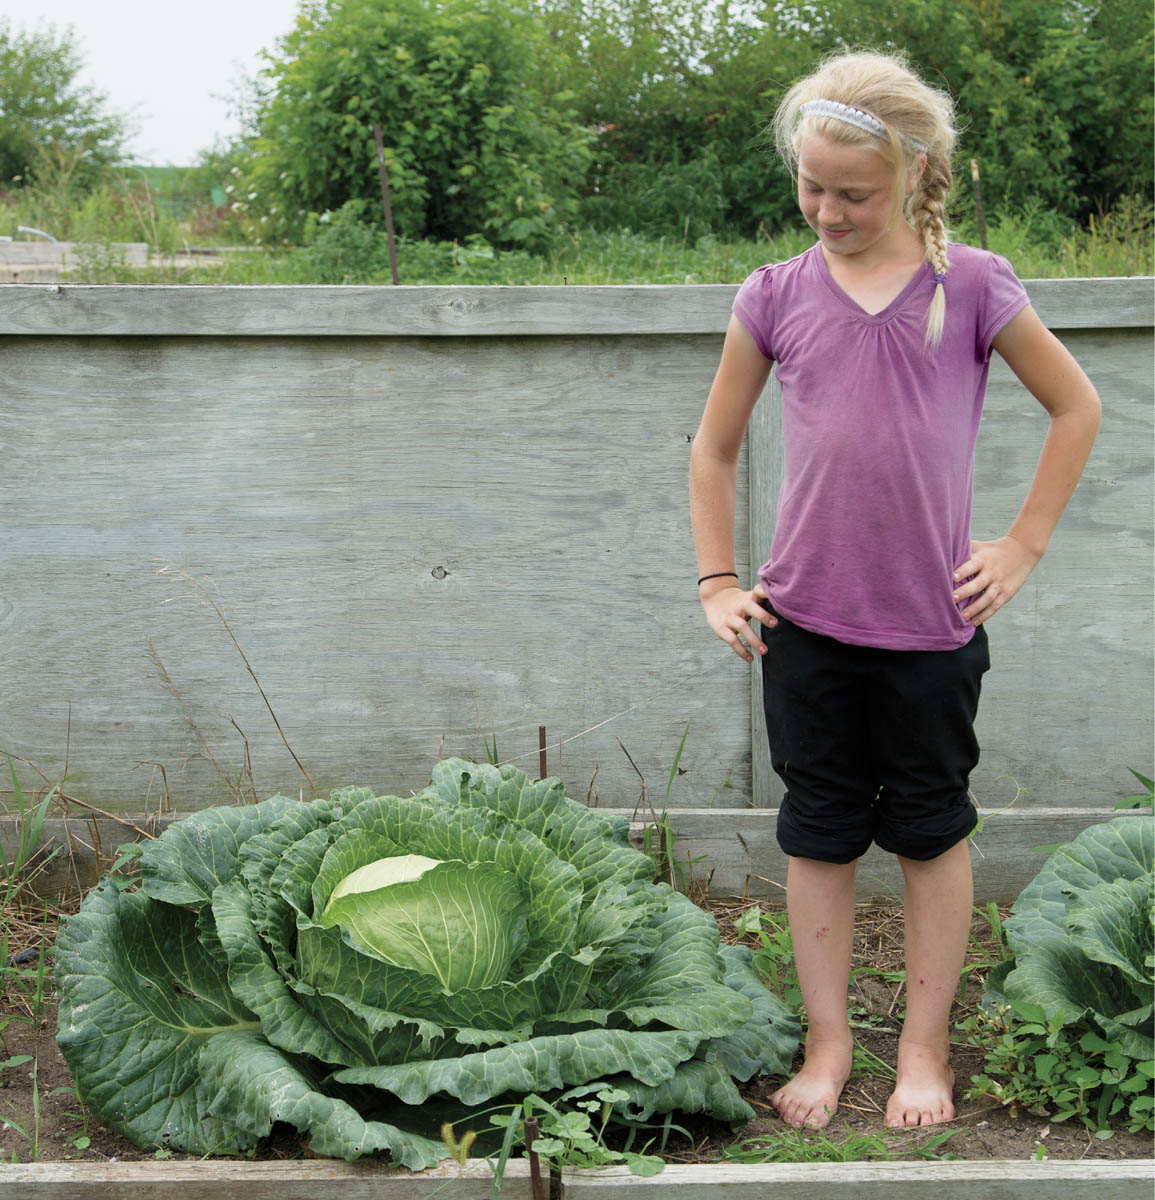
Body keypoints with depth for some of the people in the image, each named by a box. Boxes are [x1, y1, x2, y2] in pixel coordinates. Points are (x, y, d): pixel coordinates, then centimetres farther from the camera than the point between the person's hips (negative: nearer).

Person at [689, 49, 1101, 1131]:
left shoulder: (972, 286, -4)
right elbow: (713, 450, 11)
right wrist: (718, 582, 5)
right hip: (805, 620, 1)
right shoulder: (777, 295, 0)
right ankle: (828, 1040, 23)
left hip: (933, 621, -1)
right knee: (819, 834, 9)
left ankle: (924, 1046, 24)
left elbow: (1076, 406, 7)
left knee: (931, 833, 10)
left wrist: (1023, 545, 1)